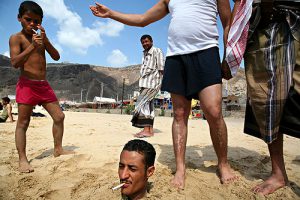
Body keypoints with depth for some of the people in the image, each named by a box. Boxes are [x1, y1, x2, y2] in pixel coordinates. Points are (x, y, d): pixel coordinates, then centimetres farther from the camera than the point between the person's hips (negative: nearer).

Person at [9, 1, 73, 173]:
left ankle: (58, 149, 16)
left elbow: (56, 57, 4)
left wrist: (45, 40, -10)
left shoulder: (41, 38, 15)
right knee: (23, 123, -3)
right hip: (27, 84, -5)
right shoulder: (16, 38, -1)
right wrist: (32, 46, -25)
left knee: (59, 116, 3)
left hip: (44, 85, 6)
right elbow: (15, 63, -15)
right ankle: (23, 160, 4)